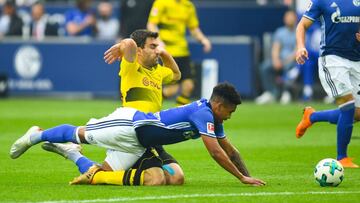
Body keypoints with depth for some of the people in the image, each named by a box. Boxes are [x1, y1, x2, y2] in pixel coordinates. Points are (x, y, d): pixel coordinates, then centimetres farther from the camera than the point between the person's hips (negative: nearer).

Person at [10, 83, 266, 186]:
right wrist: (242, 178, -28)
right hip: (130, 123, -8)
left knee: (103, 175, 7)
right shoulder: (203, 114, -25)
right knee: (79, 133, 7)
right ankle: (36, 136, 27)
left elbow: (229, 149, 13)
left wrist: (248, 175, 5)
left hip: (137, 143, 8)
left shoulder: (213, 119, 4)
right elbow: (216, 152, -30)